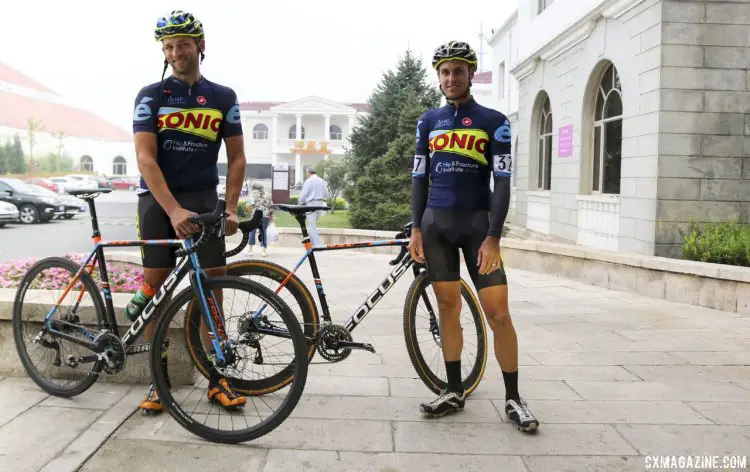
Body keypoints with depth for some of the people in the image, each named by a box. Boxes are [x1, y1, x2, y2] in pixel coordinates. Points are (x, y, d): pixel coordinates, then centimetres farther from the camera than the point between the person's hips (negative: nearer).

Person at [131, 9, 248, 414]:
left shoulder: (223, 97, 6)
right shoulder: (150, 96, 0)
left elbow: (236, 157, 5)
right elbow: (145, 158, -10)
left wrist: (230, 208, -8)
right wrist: (174, 209, -23)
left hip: (203, 199, 1)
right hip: (157, 200, -1)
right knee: (155, 286, 1)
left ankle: (216, 378, 8)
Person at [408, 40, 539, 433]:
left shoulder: (493, 121, 0)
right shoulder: (429, 121, 10)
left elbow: (502, 182, -6)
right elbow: (419, 178, 10)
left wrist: (493, 238, -14)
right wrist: (416, 228, 1)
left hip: (477, 223, -3)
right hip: (436, 223, 3)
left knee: (498, 312, -7)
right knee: (448, 307, 6)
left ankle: (513, 398, 7)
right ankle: (454, 391, 18)